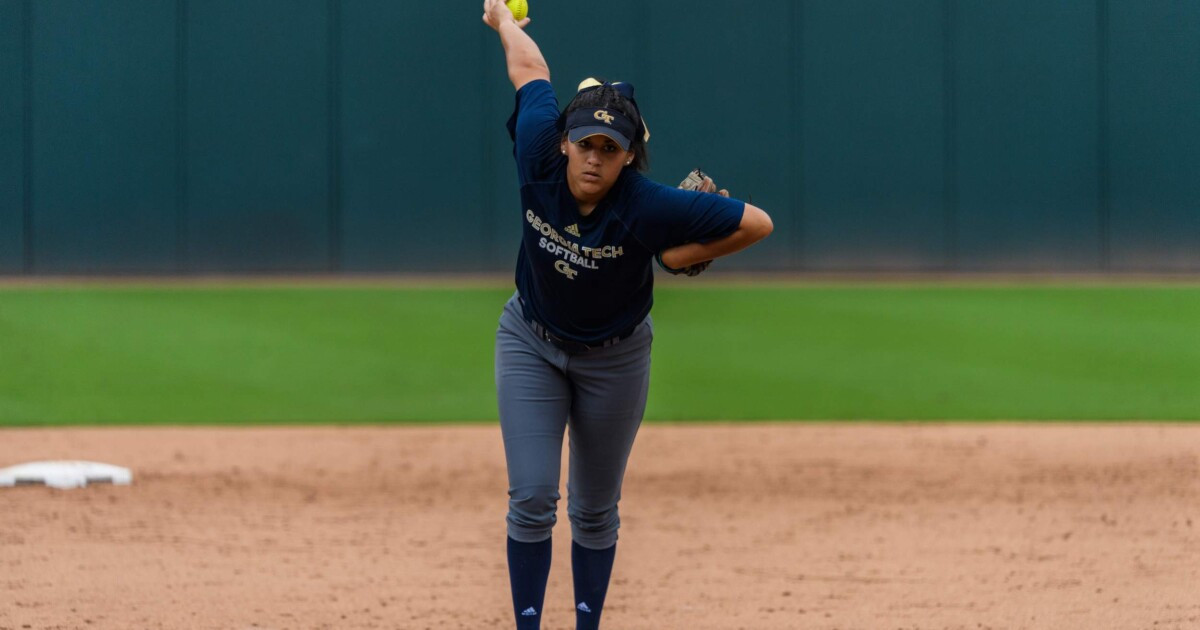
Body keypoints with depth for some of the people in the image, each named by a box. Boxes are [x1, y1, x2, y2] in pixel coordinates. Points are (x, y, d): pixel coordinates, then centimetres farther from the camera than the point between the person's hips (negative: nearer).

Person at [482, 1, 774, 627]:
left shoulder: (649, 207, -32)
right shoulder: (540, 160, -26)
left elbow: (757, 223, -25)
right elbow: (530, 71, -7)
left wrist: (685, 256, -18)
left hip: (614, 358, -1)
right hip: (531, 343, 1)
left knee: (595, 510, 10)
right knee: (532, 498, -7)